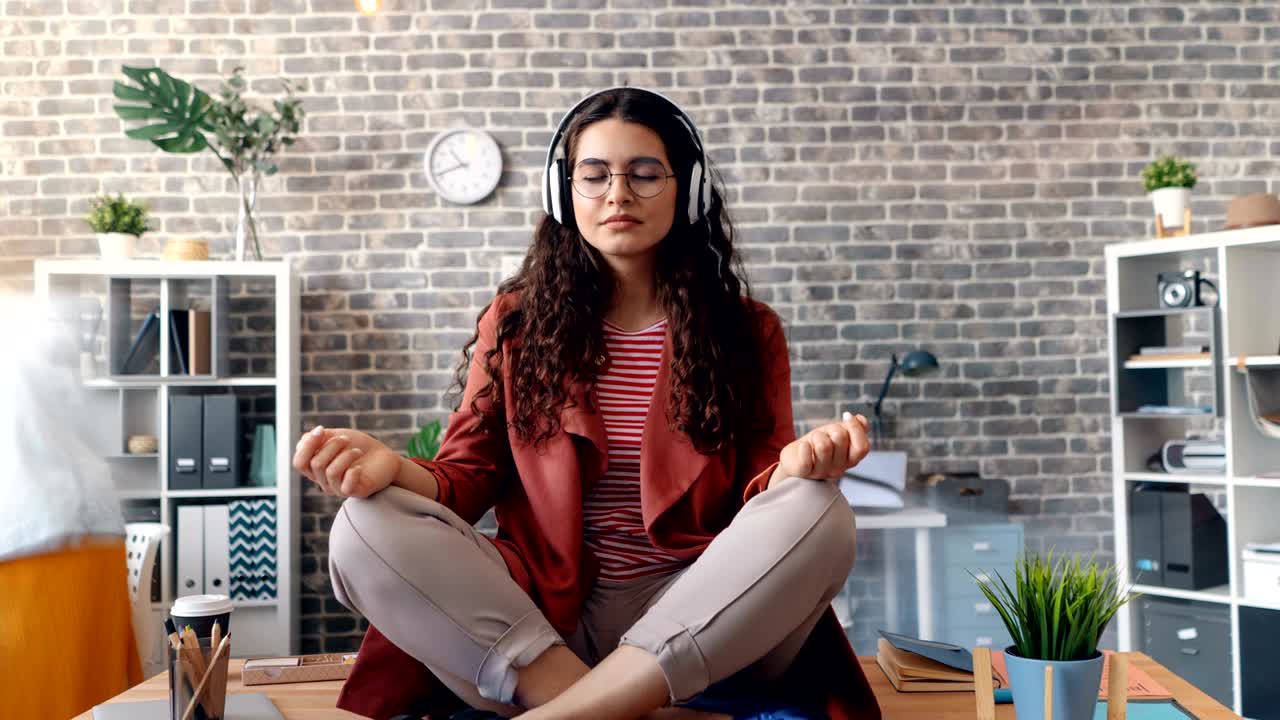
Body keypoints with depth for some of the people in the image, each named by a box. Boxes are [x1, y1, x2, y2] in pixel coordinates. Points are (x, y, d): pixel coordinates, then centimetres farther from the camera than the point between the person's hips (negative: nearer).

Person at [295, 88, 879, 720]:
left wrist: (797, 464, -23)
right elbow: (470, 476, 5)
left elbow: (759, 485, 2)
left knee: (819, 516, -29)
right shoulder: (515, 322, 9)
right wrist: (393, 468, -17)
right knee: (367, 530, -23)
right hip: (547, 614, 1)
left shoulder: (746, 330, 8)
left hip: (699, 621, 0)